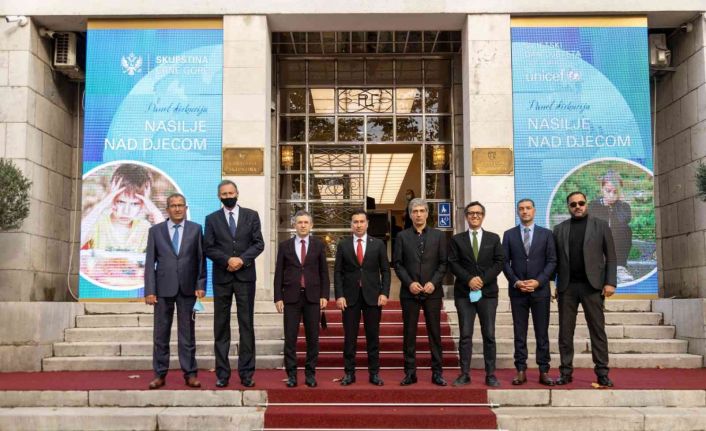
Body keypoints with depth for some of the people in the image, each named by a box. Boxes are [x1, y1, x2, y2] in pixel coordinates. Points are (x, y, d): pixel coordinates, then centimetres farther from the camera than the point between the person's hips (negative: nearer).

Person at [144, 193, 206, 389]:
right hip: (163, 289, 0)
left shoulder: (195, 229, 6)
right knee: (161, 334, 4)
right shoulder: (155, 231, 6)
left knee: (187, 333, 5)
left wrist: (201, 285, -5)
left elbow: (201, 259, 4)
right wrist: (149, 290, -4)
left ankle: (190, 373, 10)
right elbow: (150, 262, 3)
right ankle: (160, 374, 12)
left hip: (187, 288, 0)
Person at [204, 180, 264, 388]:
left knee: (246, 324, 1)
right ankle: (222, 373, 9)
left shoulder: (251, 215, 7)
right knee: (221, 326, 3)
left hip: (245, 276, 0)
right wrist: (227, 260, -14)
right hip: (221, 277, 1)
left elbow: (259, 243, 1)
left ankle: (246, 373, 6)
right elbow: (208, 248, 0)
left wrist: (242, 259, -13)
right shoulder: (212, 219, 7)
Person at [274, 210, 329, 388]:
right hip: (291, 297, 0)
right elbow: (279, 273, 5)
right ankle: (291, 374, 8)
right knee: (290, 338, 0)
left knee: (312, 338, 3)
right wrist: (278, 297, -1)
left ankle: (310, 374, 13)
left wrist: (324, 295, -1)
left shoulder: (319, 245, 7)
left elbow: (324, 272, 7)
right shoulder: (285, 245, 6)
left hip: (312, 297, 0)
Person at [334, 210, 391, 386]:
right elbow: (338, 272, 3)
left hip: (372, 296, 0)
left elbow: (385, 270, 5)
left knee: (373, 336, 5)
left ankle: (374, 373, 12)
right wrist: (339, 295, -6)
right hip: (350, 296, 0)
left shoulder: (378, 244, 5)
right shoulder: (343, 245, 5)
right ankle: (349, 373, 11)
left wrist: (384, 293, -5)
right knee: (349, 337, 2)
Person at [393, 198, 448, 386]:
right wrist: (409, 283, -10)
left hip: (432, 292, 0)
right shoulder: (402, 236, 5)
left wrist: (434, 282, -9)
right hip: (409, 292, 0)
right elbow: (397, 263, 3)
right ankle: (410, 373, 9)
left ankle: (437, 372, 11)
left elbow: (443, 263, 3)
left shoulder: (438, 235, 6)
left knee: (435, 333, 4)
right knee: (409, 334, 2)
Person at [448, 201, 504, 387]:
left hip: (488, 292, 0)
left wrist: (483, 279, -11)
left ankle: (490, 375, 7)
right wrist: (469, 279, -13)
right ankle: (465, 374, 4)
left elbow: (499, 262, 2)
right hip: (464, 293, 0)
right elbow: (453, 263, 1)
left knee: (489, 335, 1)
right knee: (465, 335, -1)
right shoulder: (457, 239, 8)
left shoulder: (493, 238, 10)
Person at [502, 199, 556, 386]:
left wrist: (538, 281, -10)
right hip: (517, 291, 1)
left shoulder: (546, 234, 6)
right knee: (519, 333, 3)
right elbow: (505, 262, 4)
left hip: (540, 290, 0)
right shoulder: (509, 235, 7)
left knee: (542, 333, 3)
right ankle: (521, 371, 8)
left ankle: (544, 371, 8)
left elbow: (552, 261, 1)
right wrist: (516, 282, -9)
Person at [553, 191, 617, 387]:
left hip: (592, 285, -2)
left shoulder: (600, 225, 6)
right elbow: (555, 259, 8)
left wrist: (610, 282, -6)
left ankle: (602, 373, 5)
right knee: (565, 331, 3)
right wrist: (555, 284, -1)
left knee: (597, 330, 0)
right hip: (567, 286, 2)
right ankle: (566, 371, 10)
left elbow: (610, 257, 3)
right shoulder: (560, 229, 11)